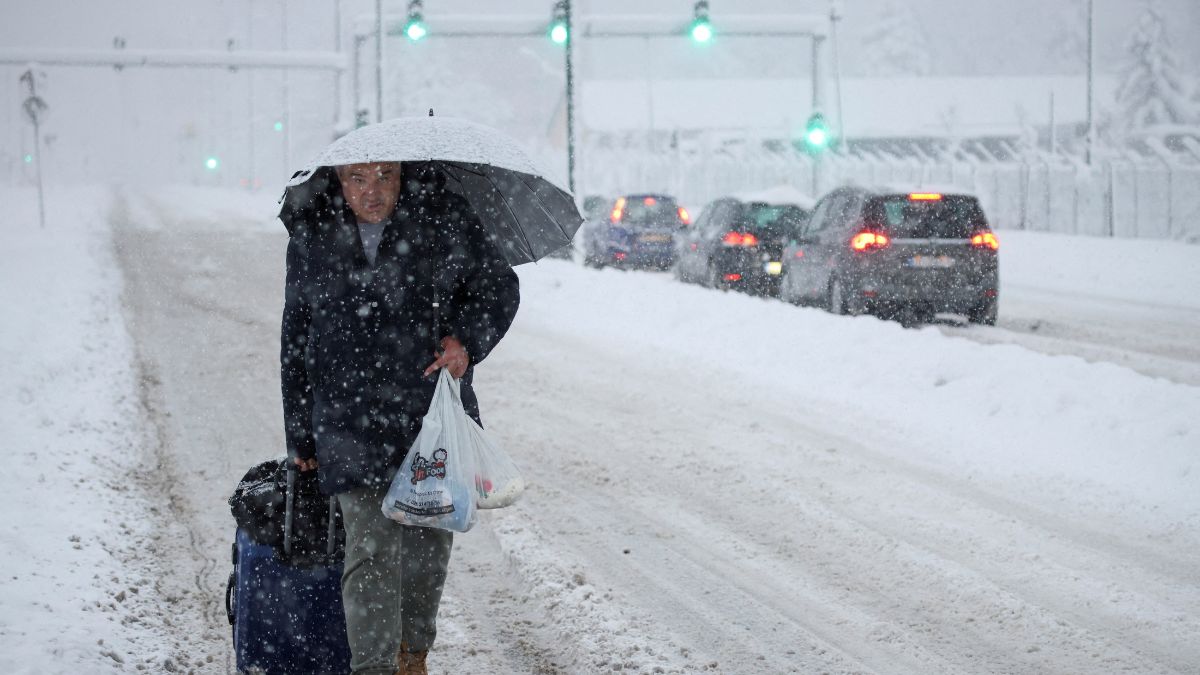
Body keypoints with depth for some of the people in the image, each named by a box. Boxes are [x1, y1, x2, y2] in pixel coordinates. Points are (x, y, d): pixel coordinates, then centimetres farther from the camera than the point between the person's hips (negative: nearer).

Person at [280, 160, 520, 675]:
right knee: (371, 549, -13)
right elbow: (296, 335, 11)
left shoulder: (444, 218, -3)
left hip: (435, 413, 1)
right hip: (351, 418, -1)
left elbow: (499, 288, 8)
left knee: (428, 545, 13)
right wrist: (300, 432, 13)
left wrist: (467, 339, -12)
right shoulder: (311, 235, 1)